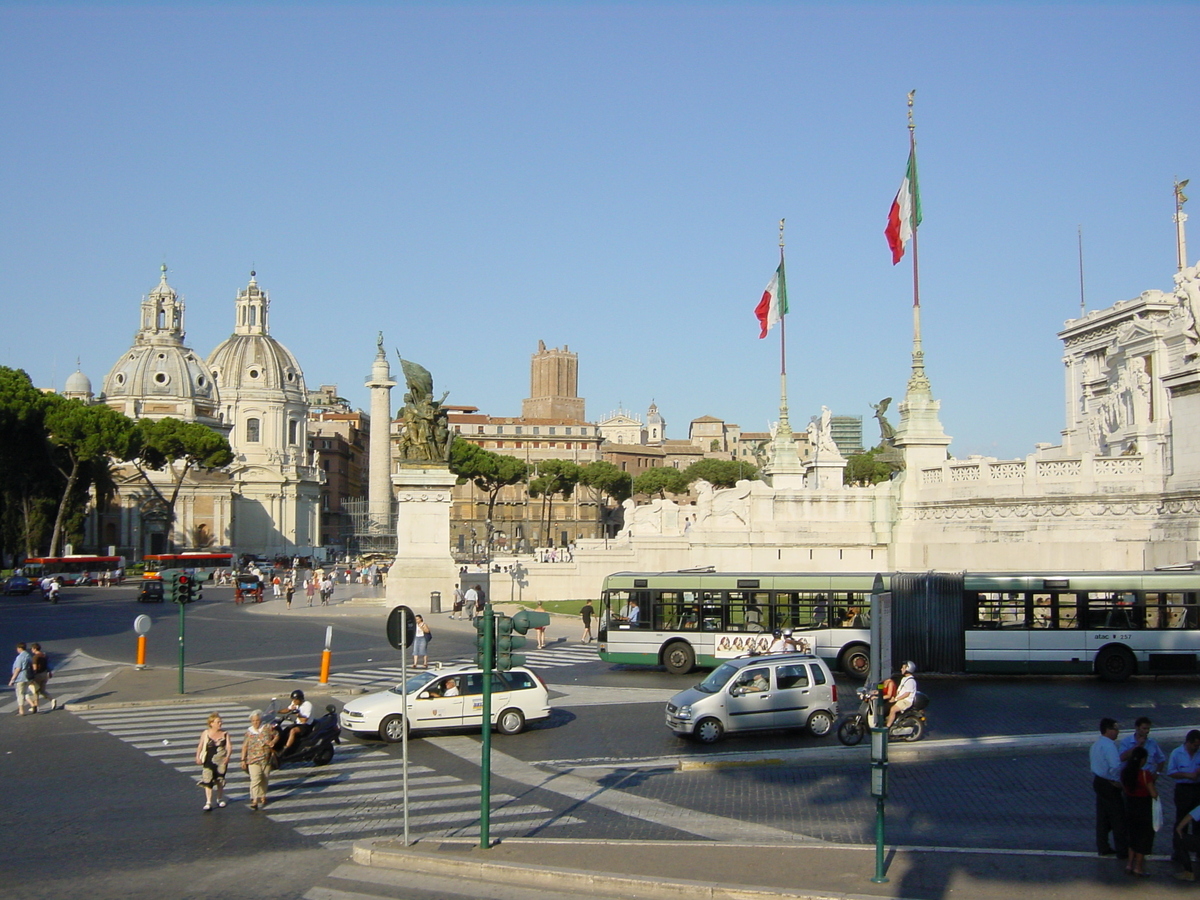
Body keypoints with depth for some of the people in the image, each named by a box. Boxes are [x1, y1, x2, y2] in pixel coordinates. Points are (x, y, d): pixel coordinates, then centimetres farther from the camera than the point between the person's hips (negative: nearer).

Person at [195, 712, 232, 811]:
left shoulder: (225, 733, 2)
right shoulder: (205, 733, 0)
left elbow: (229, 746, -2)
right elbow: (200, 746, 4)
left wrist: (228, 756, -18)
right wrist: (198, 757, -8)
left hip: (221, 761, 2)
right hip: (209, 760, -2)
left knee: (220, 780, 11)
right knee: (208, 780, -11)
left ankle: (220, 799, 30)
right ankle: (208, 802, -11)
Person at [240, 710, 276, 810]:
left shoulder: (268, 728, 3)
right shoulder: (249, 732, 4)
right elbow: (244, 746, 6)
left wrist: (273, 742, -6)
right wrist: (243, 760, 3)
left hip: (266, 759, 1)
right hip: (253, 760, -1)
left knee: (264, 779, 10)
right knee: (255, 779, -15)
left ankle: (263, 796, 28)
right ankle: (255, 799, -19)